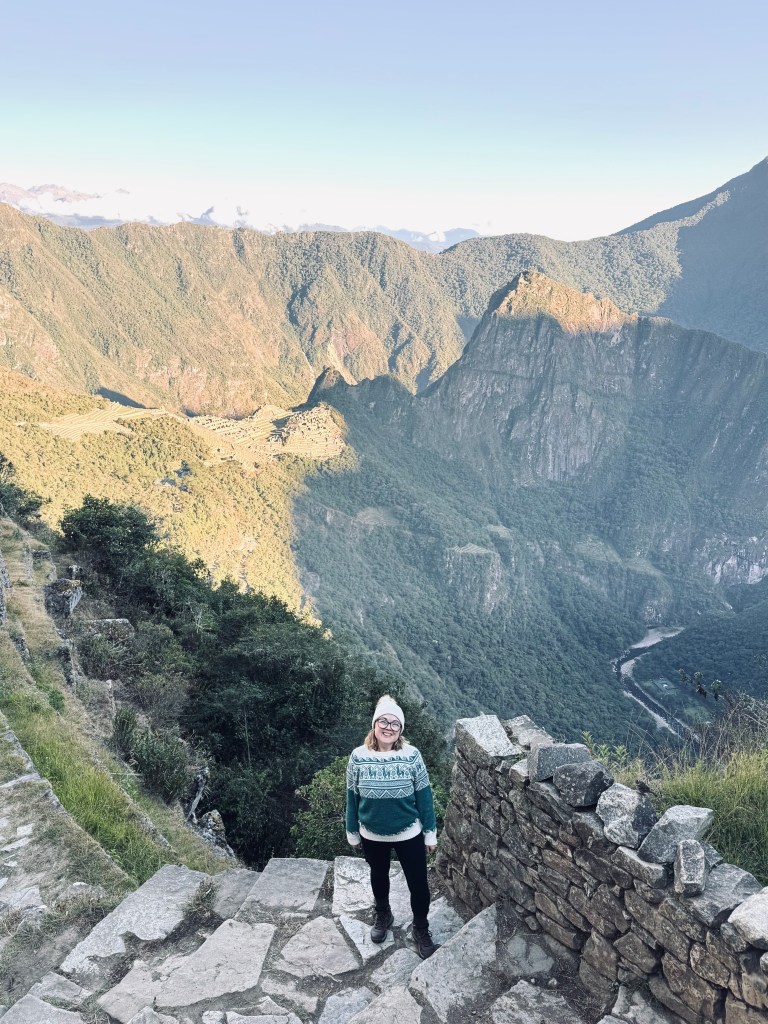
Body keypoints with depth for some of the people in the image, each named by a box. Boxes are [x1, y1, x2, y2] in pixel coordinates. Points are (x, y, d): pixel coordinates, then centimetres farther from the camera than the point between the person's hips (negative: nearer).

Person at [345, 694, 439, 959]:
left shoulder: (411, 756, -18)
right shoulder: (358, 757, -16)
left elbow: (423, 796, -9)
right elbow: (352, 797, -4)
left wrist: (430, 833, -4)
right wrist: (352, 832, 3)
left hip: (409, 834, -1)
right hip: (372, 835, 1)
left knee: (418, 883, 12)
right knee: (379, 877, 25)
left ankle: (421, 929, 39)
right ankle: (383, 915, 54)